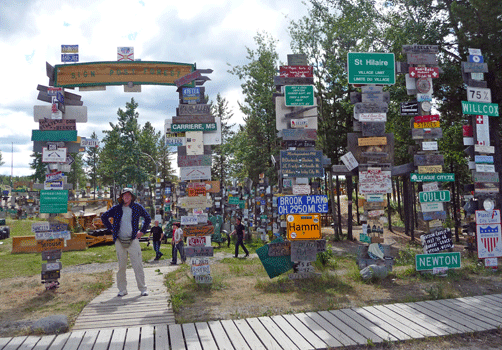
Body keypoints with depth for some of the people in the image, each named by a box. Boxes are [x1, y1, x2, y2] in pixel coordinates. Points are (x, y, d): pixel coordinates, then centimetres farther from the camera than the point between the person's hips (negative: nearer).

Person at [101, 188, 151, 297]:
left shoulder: (137, 207, 5)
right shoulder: (116, 209, 6)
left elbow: (148, 218, 17)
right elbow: (104, 216, 19)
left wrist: (142, 231, 8)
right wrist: (111, 228, 10)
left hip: (133, 240, -1)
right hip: (119, 241, 2)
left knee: (137, 265, -4)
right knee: (121, 266, 6)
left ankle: (143, 288, 3)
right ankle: (122, 289, 16)